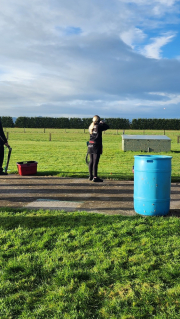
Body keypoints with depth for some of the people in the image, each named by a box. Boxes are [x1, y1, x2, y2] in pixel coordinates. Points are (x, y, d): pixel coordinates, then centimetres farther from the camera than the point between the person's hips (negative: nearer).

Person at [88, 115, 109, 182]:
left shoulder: (91, 127, 7)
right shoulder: (99, 126, -11)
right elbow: (107, 127, -2)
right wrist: (102, 122, 14)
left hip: (90, 145, 7)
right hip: (96, 145, -7)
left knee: (91, 161, 13)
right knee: (95, 162, -6)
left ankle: (91, 176, 21)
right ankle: (95, 177, -4)